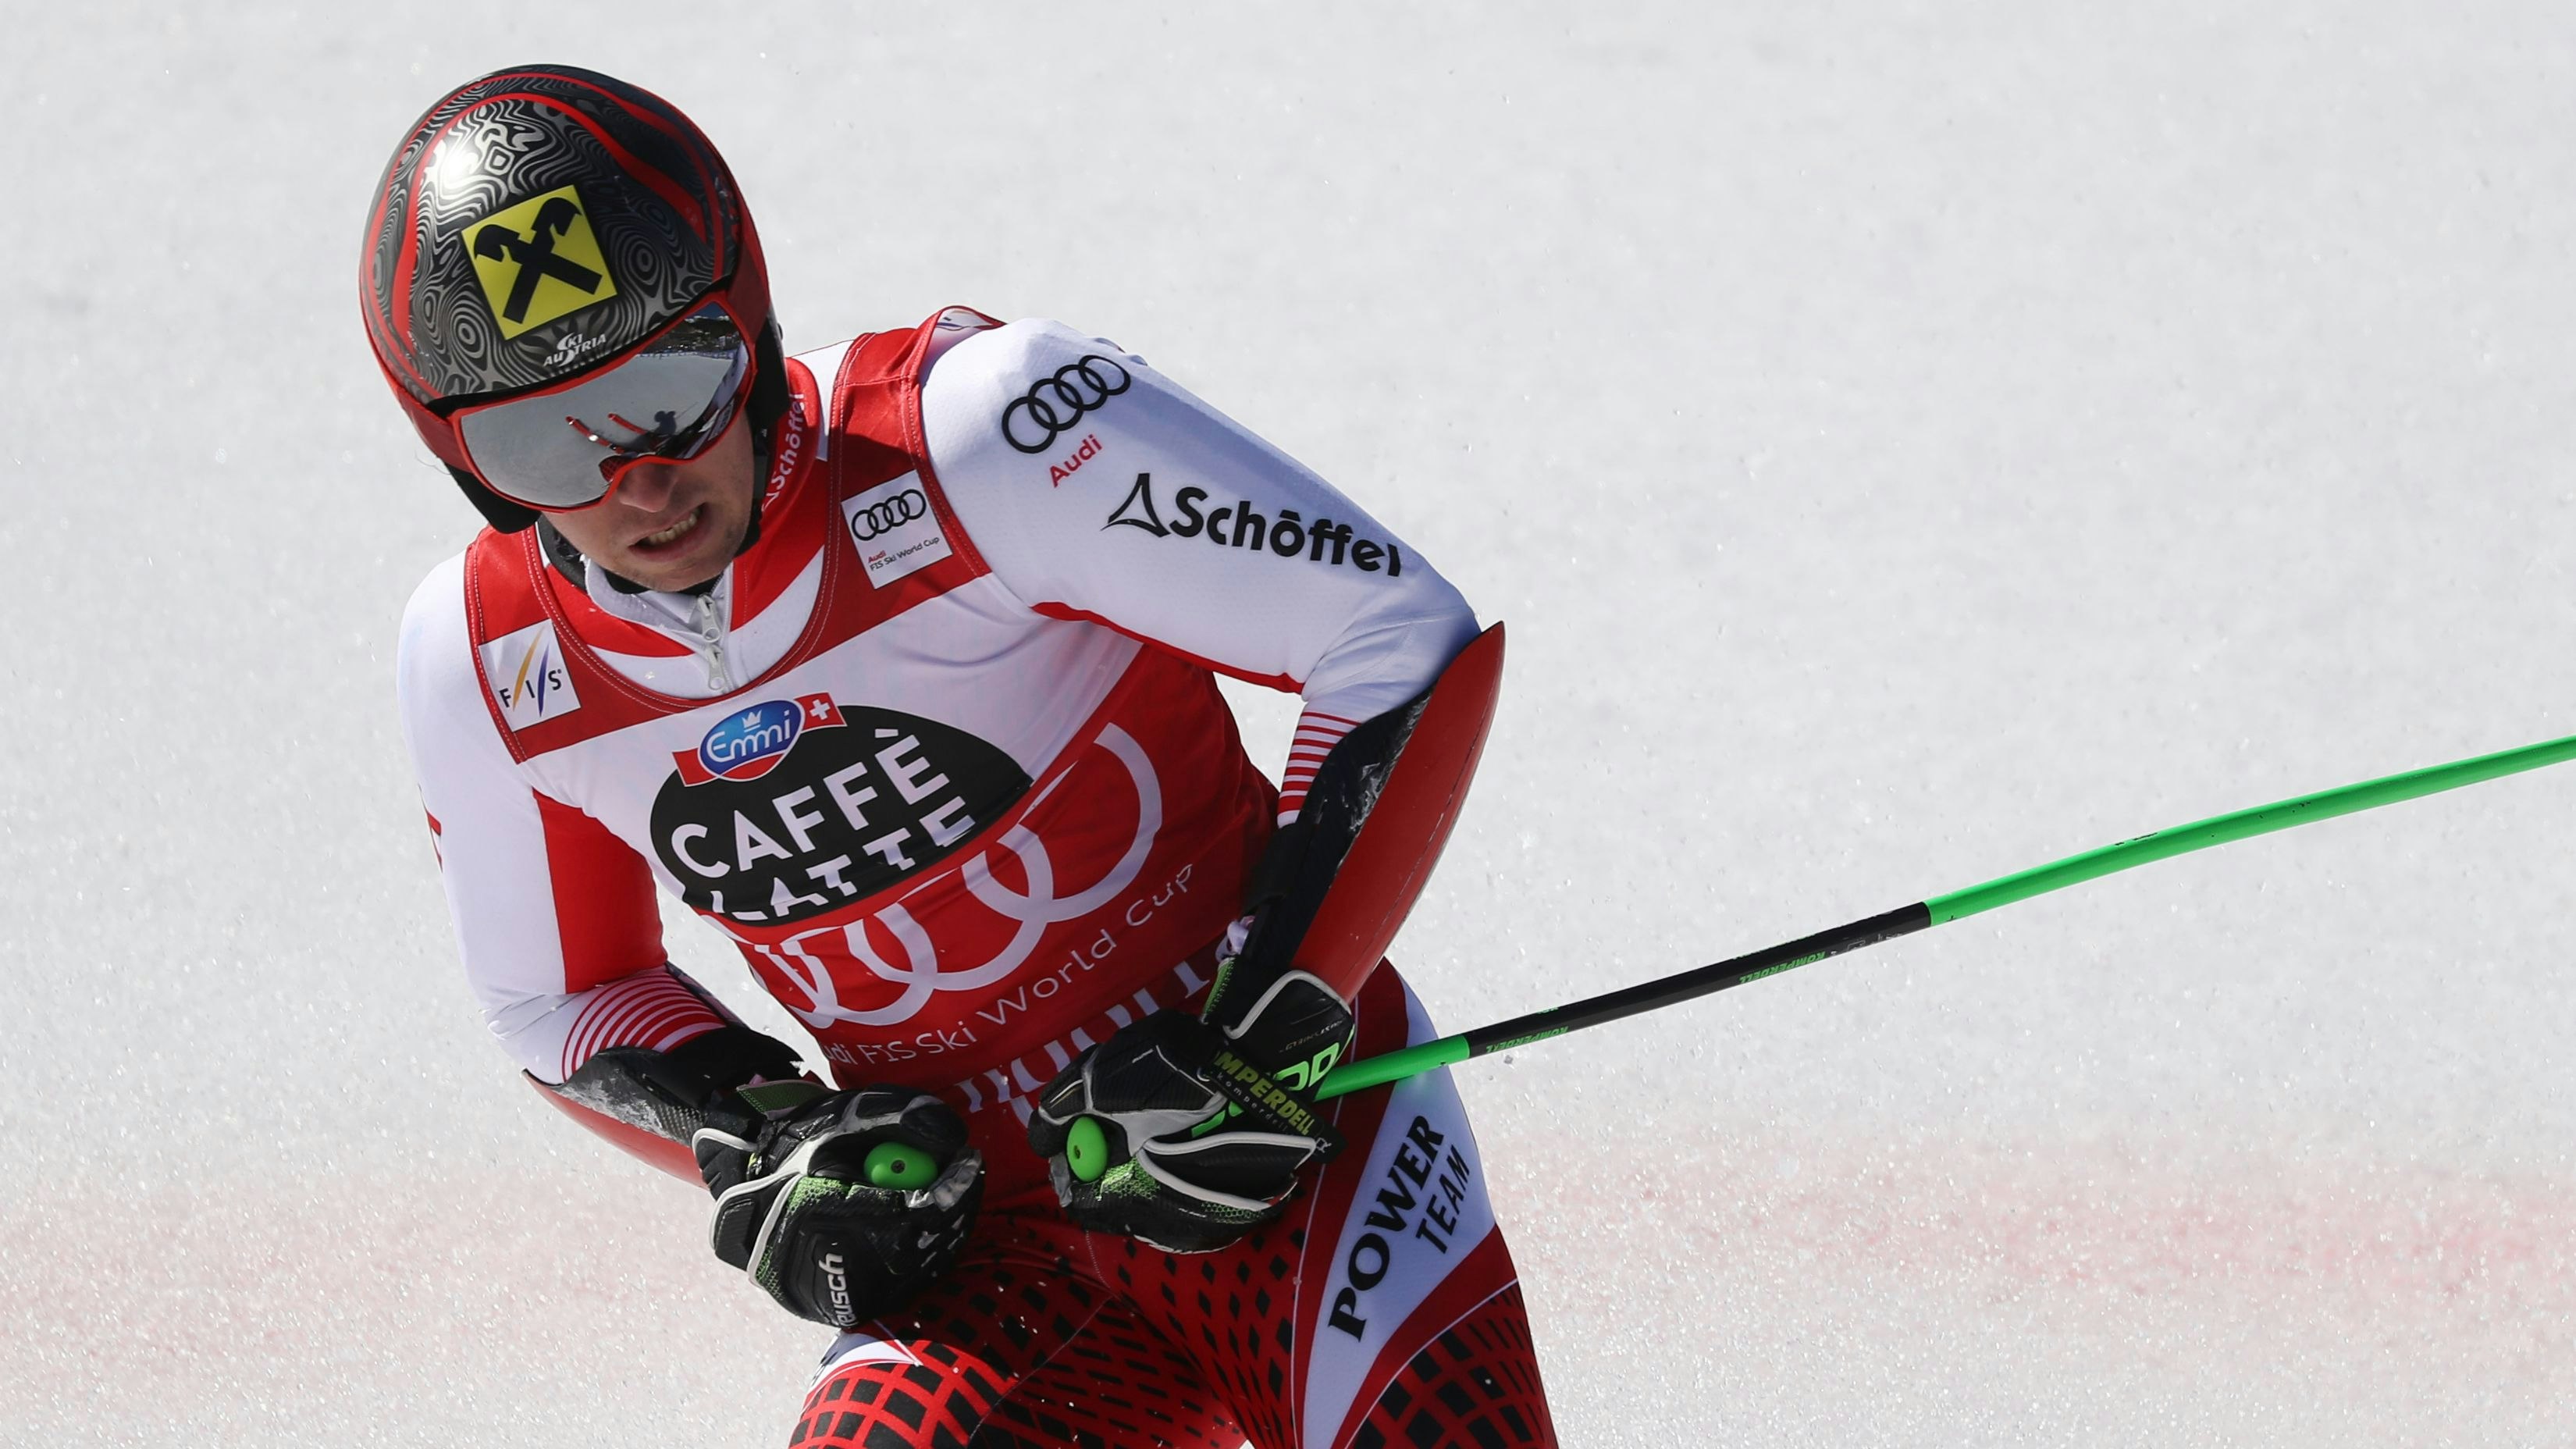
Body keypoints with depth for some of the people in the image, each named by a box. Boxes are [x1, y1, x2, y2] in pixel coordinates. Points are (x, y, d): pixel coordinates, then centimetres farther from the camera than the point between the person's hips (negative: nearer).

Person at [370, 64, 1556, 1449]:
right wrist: (757, 1148, -6)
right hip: (989, 1244, 3)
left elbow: (1411, 641, -17)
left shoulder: (980, 426, -21)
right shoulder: (482, 660, -5)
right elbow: (557, 1002, 13)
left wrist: (1264, 1042, -19)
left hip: (1284, 1132, -3)